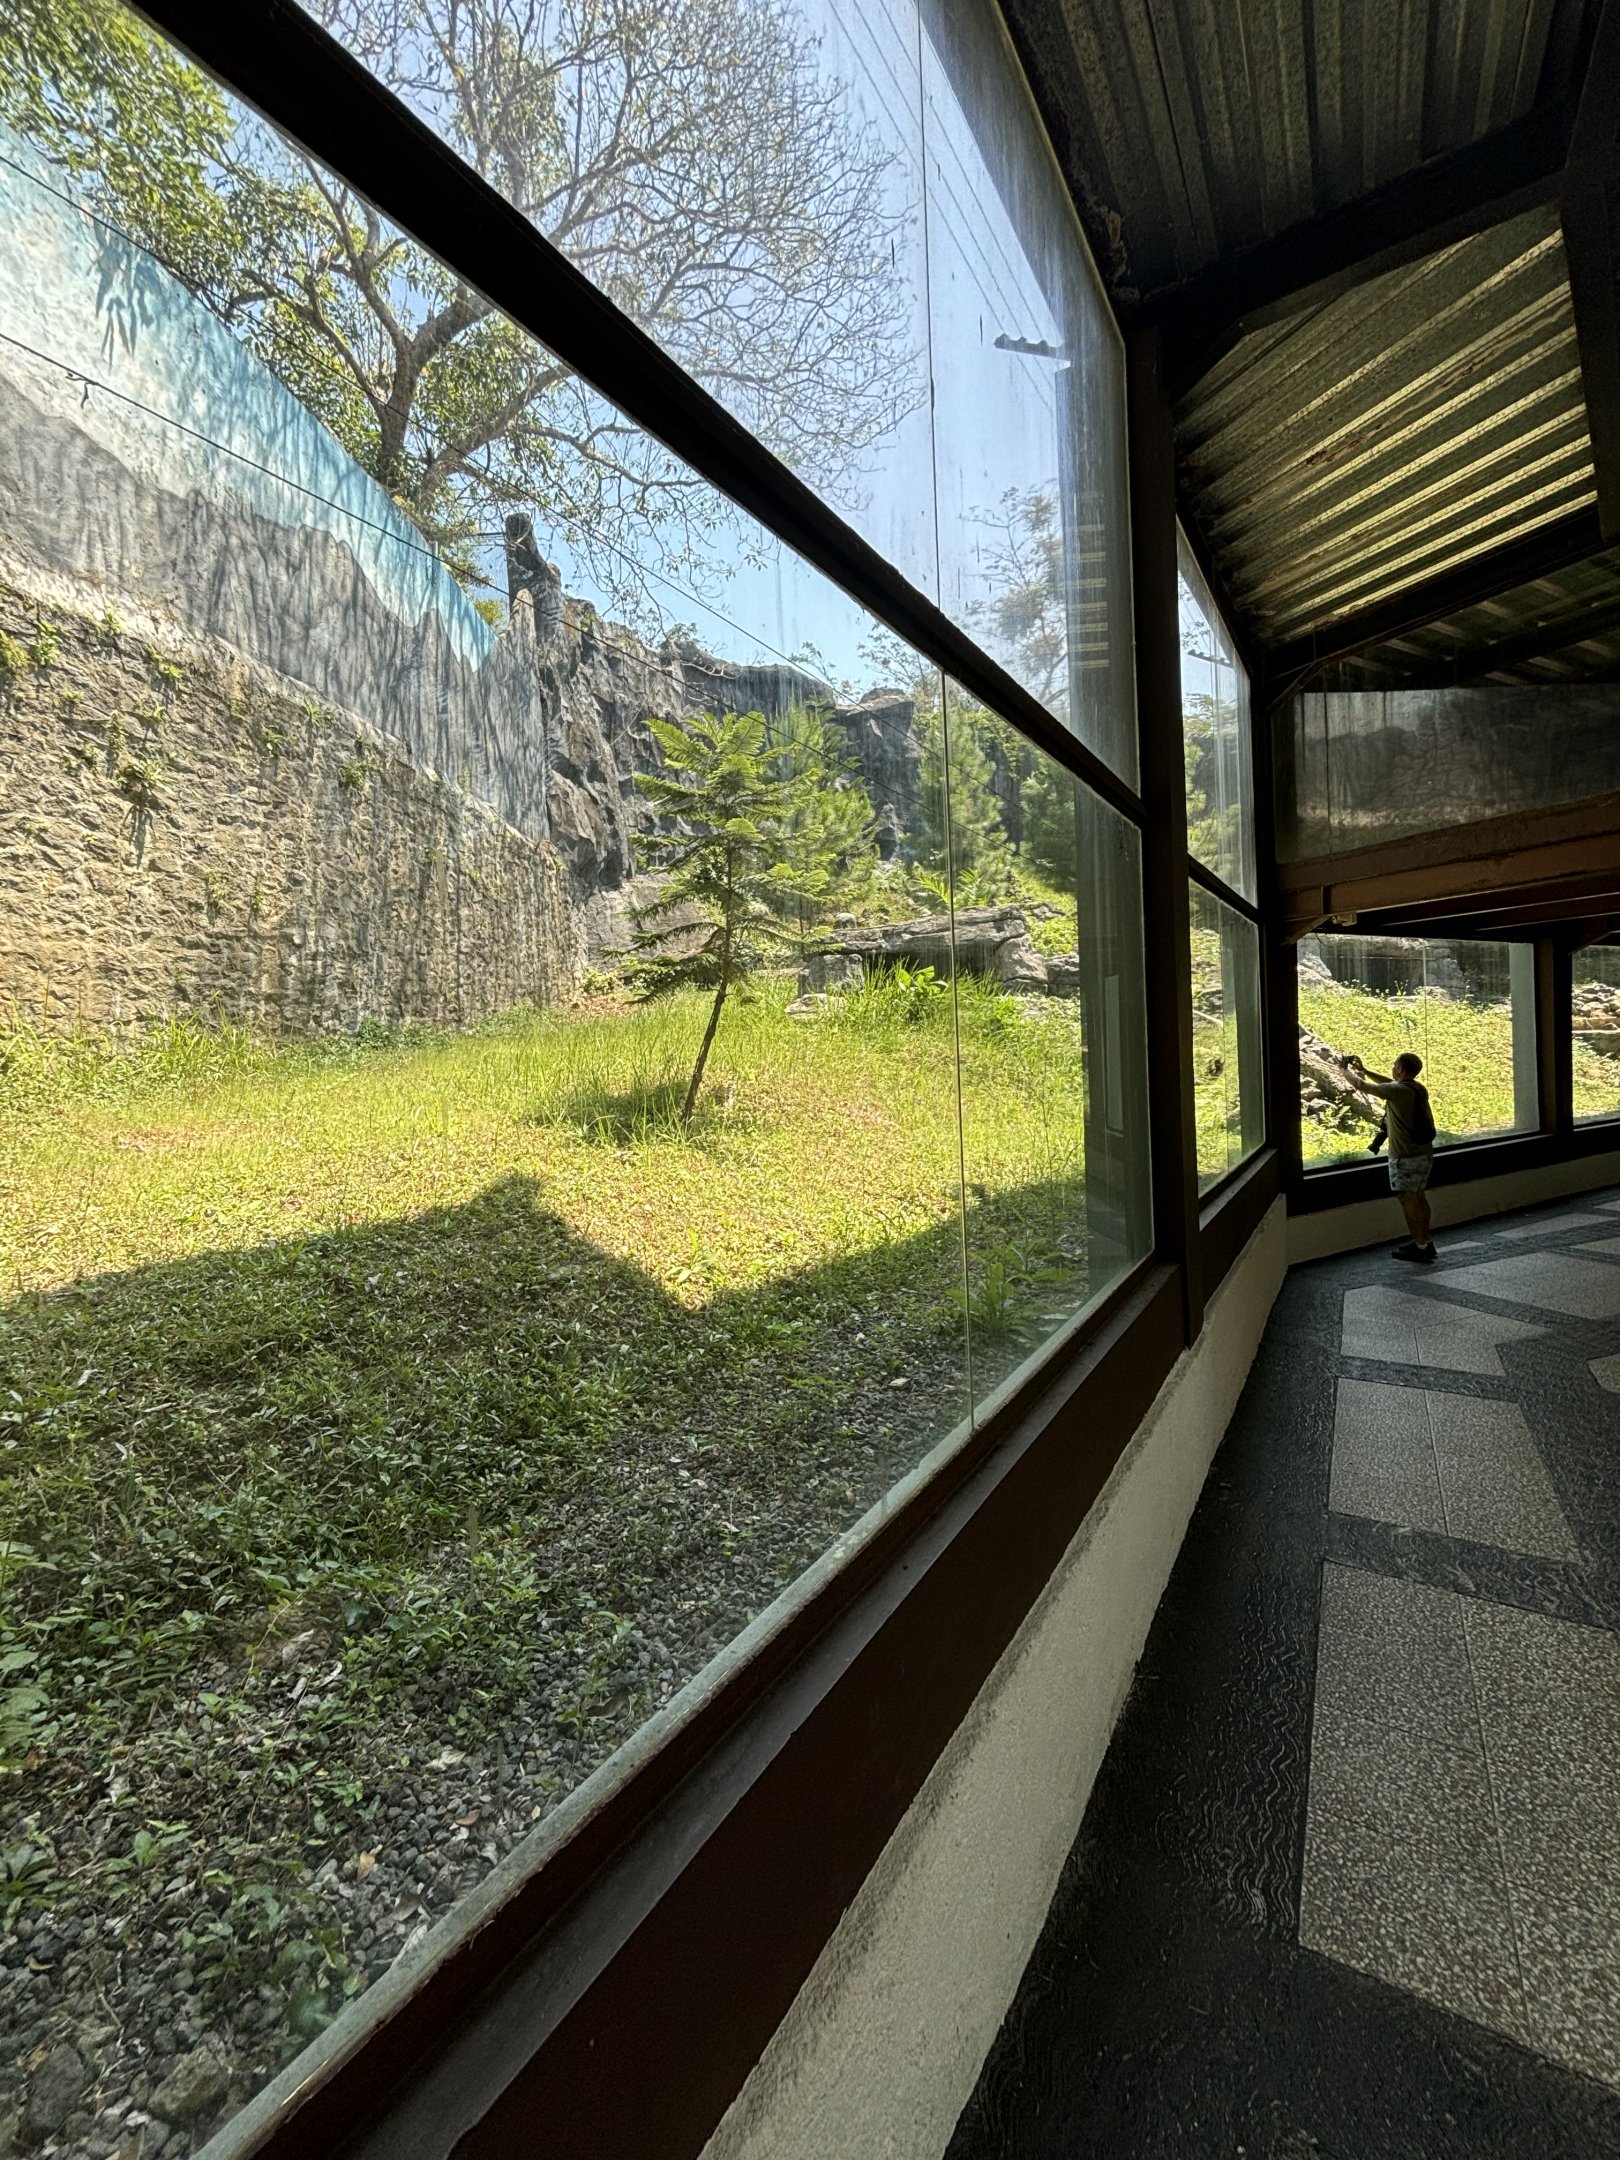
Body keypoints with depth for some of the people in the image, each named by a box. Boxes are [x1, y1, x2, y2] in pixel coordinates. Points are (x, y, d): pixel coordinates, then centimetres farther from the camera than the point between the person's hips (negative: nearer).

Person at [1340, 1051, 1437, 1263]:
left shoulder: (1396, 1091, -19)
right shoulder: (1419, 1089, 6)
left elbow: (1360, 1085, -11)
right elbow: (1390, 1082, 24)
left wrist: (1345, 1069, 6)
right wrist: (1364, 1070, 25)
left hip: (1405, 1156, -9)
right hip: (1425, 1153, 9)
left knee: (1407, 1199, -1)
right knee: (1419, 1196, 17)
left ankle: (1421, 1248, 3)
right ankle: (1425, 1241, 26)